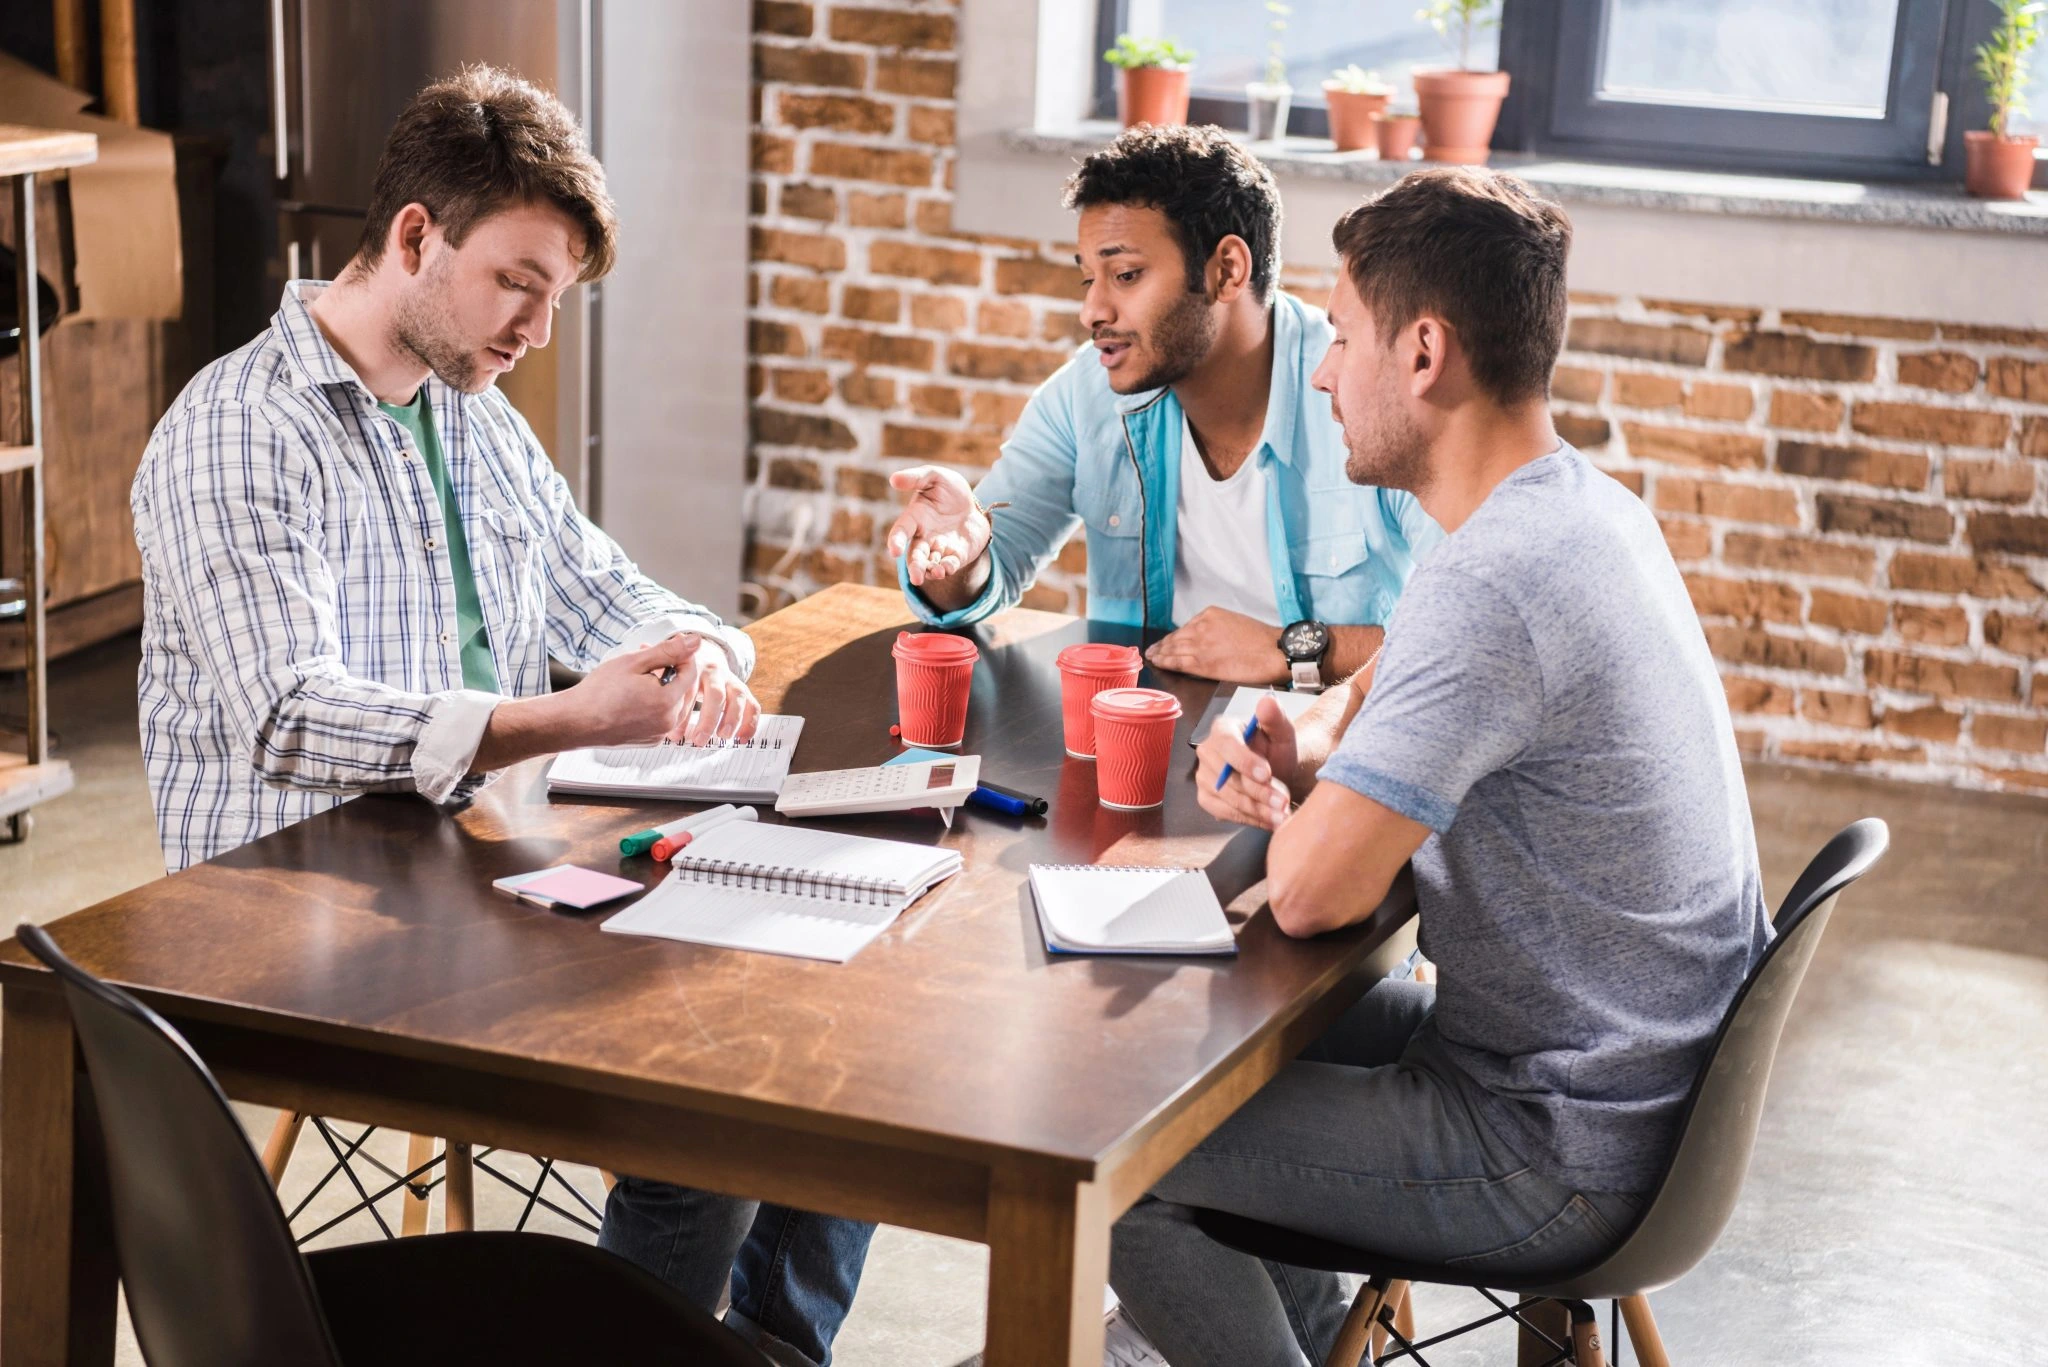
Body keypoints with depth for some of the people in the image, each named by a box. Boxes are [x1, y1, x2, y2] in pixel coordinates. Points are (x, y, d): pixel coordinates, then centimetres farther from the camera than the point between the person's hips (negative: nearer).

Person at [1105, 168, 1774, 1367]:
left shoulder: (1490, 588, -28)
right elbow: (1417, 739, 17)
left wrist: (1293, 811, -4)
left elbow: (1315, 892, -27)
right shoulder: (1592, 510, 4)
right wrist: (1299, 768, -4)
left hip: (1559, 1159, -10)